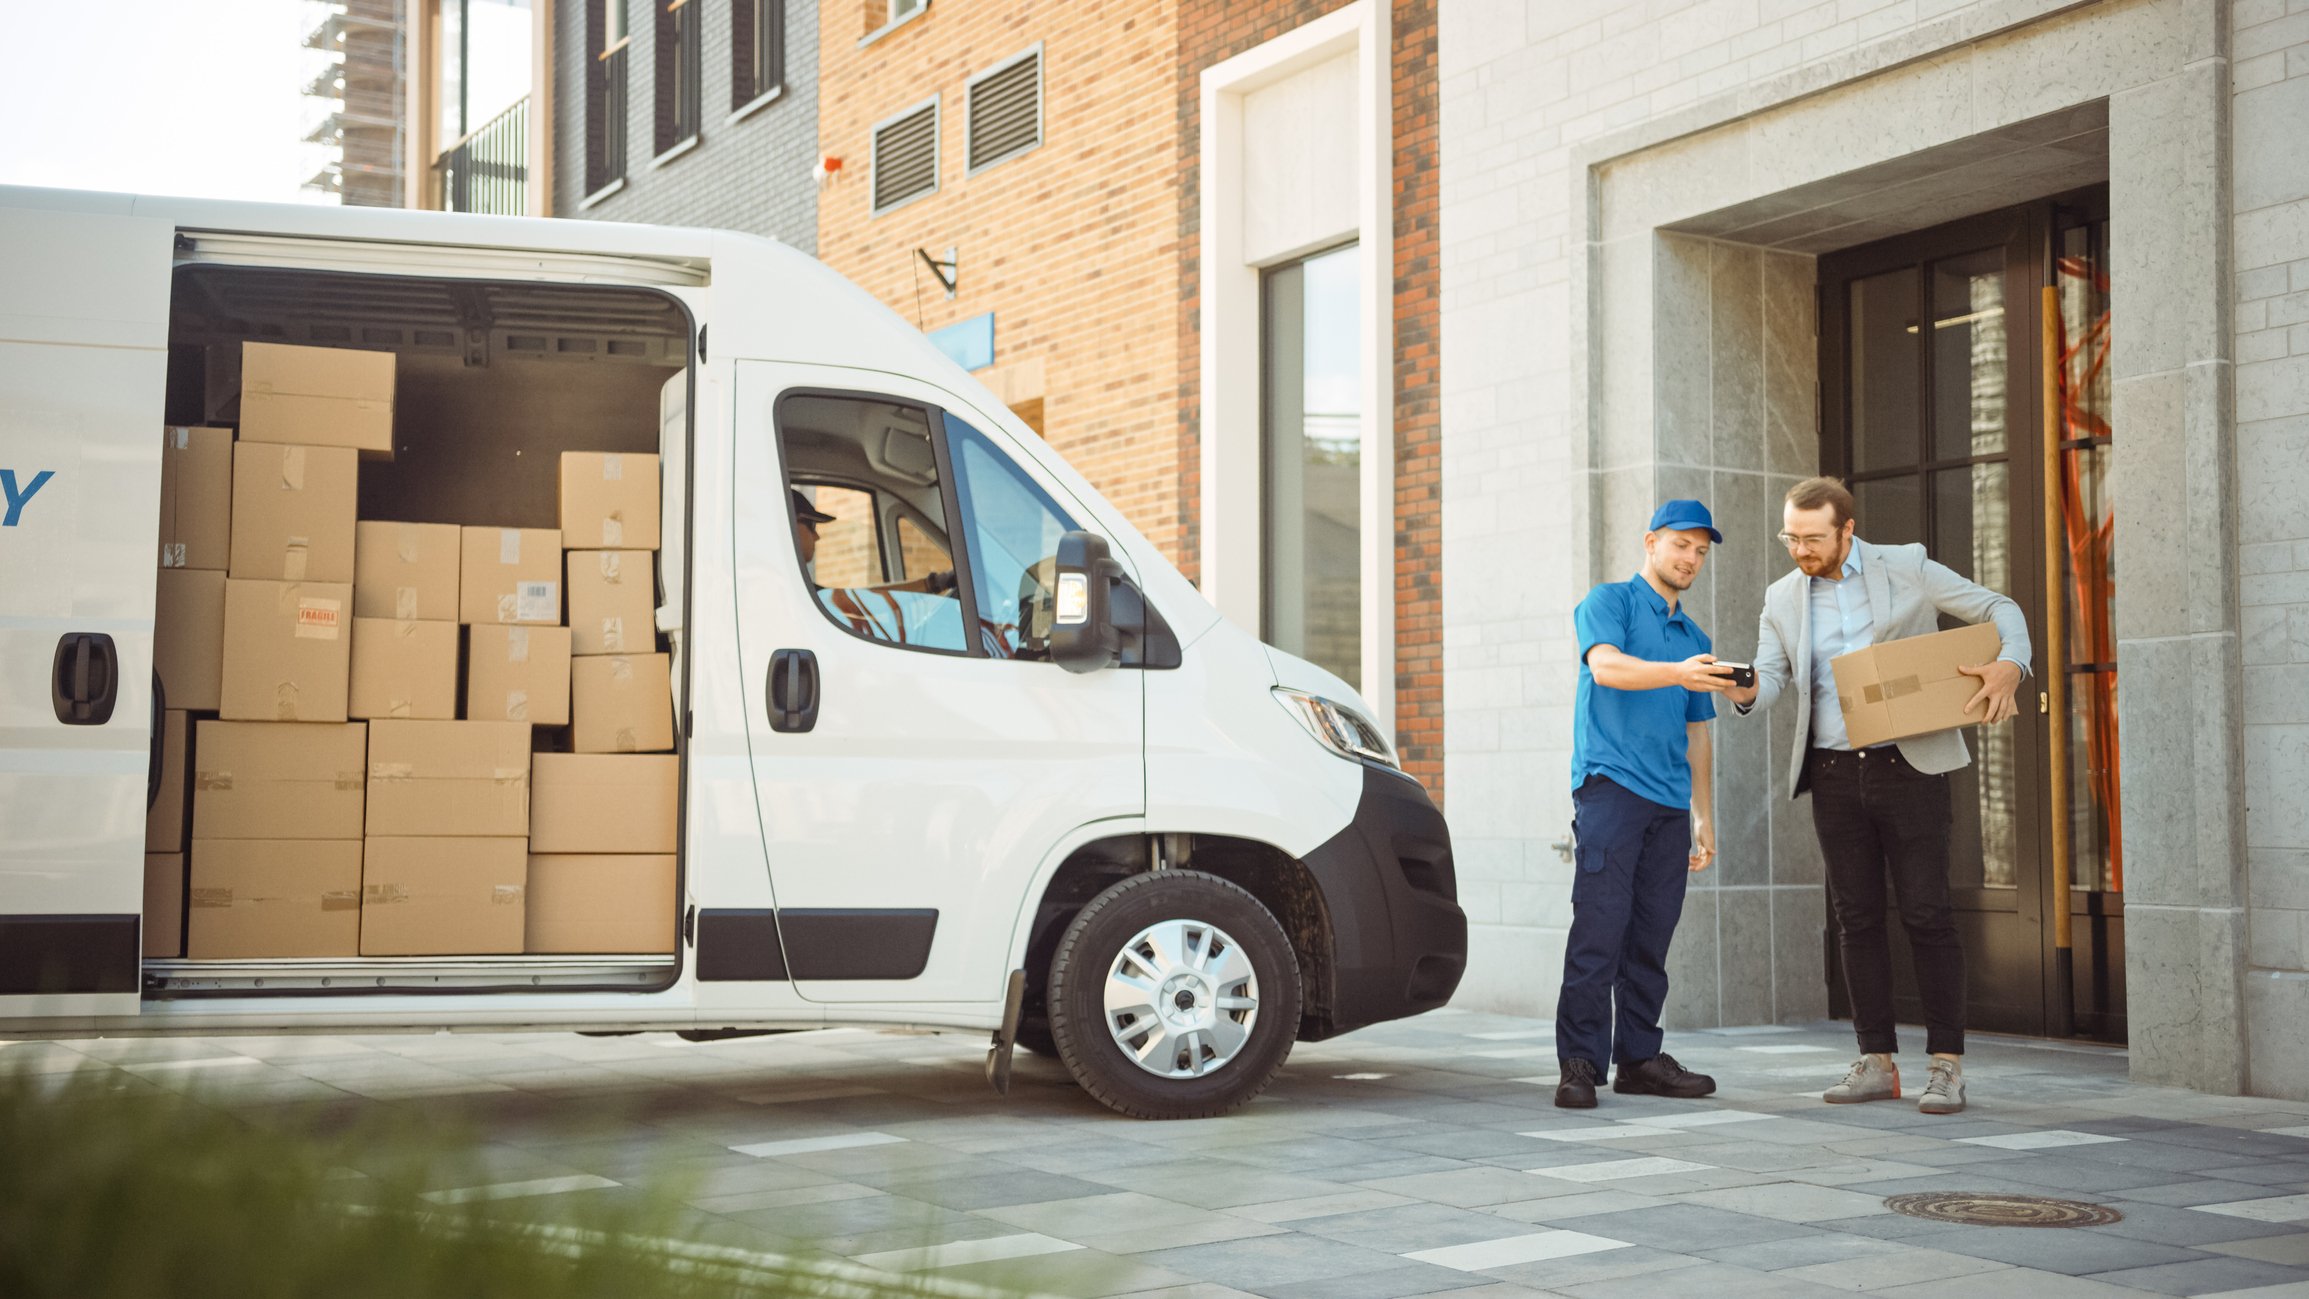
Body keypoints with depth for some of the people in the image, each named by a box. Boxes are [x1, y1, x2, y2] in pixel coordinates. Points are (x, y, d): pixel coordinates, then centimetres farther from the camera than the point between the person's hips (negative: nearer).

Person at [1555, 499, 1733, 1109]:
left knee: (1651, 935, 5)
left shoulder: (1694, 638, 23)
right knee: (1600, 926, -13)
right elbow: (1606, 666, -16)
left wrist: (1705, 819, 20)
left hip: (1670, 802, 6)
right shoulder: (1610, 601, 5)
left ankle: (1639, 1058, 11)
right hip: (1611, 784, -6)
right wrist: (1678, 673, -32)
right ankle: (1580, 1064, -12)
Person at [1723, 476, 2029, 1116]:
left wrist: (2010, 665, -15)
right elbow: (1770, 676, 2)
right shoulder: (1782, 598, 9)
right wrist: (1745, 690, -23)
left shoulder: (1905, 568, 0)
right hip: (1834, 775, 4)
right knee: (1857, 919, 5)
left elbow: (1998, 609, 5)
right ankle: (1876, 1062, 12)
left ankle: (1946, 1064, -1)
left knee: (1927, 913, -6)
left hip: (1908, 766, -4)